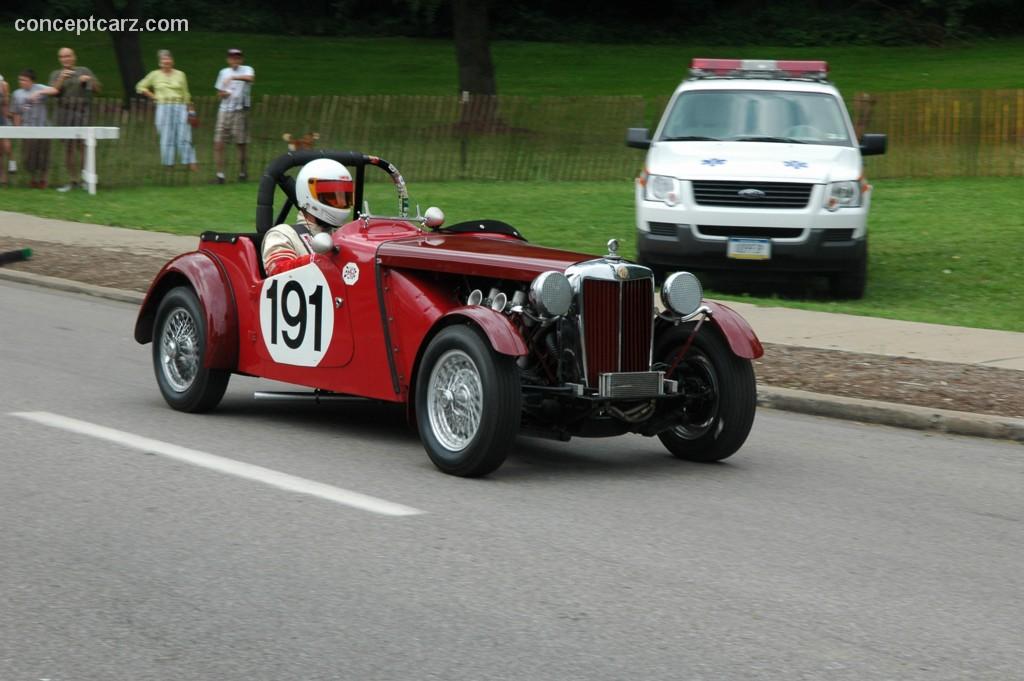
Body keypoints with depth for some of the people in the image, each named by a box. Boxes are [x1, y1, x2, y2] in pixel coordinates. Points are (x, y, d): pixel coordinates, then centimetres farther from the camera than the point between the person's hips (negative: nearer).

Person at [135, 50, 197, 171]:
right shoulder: (155, 75, 7)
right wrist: (153, 97, 4)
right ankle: (168, 164, 5)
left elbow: (186, 94, 13)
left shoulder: (180, 75, 10)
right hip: (163, 109, 0)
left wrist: (190, 109, 7)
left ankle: (191, 162, -8)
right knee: (166, 138, -1)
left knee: (184, 137, -6)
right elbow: (140, 87, 14)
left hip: (180, 107, 0)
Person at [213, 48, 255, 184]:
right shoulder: (224, 72, 13)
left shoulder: (246, 70, -2)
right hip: (224, 110, 4)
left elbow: (250, 78, -26)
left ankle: (242, 172, 19)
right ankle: (220, 174, -4)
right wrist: (223, 94, -4)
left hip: (240, 110, -4)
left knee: (241, 143, 2)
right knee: (218, 143, -6)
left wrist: (233, 77, -34)